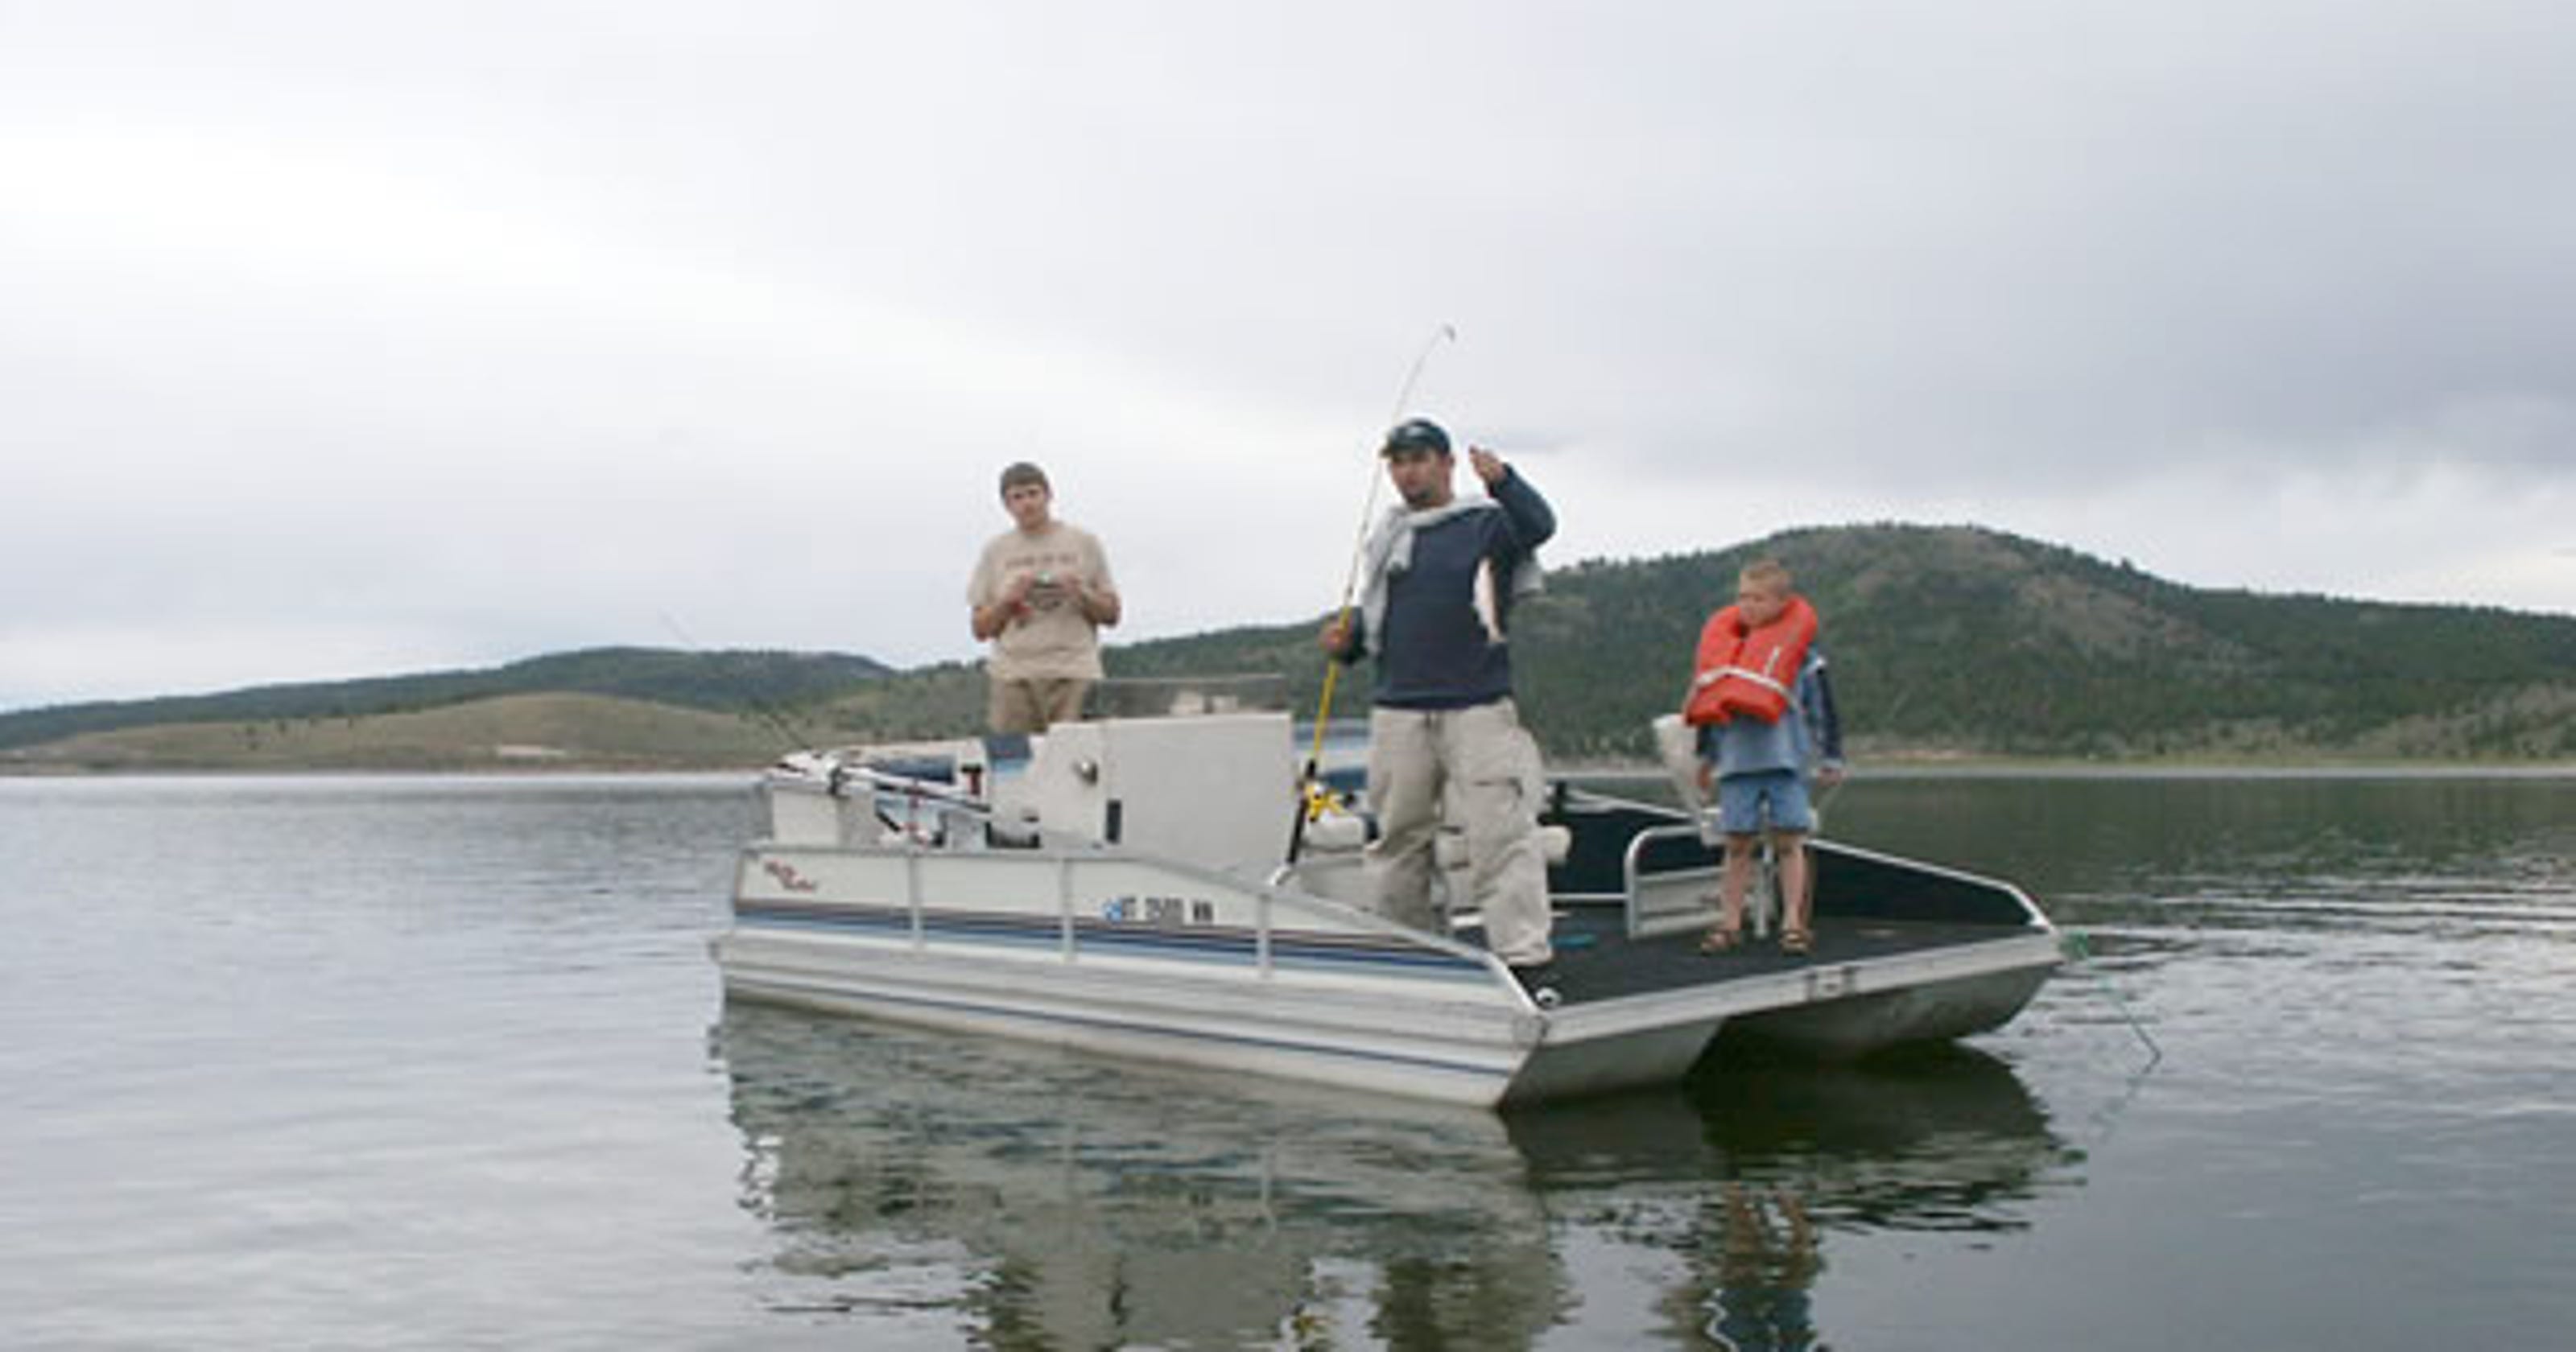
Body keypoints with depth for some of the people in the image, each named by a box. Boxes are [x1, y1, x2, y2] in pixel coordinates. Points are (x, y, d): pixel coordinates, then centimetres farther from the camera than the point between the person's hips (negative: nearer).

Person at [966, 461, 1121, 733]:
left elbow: (1111, 615, 11)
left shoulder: (1083, 543, 11)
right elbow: (981, 629, 11)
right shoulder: (996, 551, 13)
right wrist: (1008, 600, -6)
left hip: (1074, 673, -1)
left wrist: (1081, 594, -8)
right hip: (1013, 676, 1)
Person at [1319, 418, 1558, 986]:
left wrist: (1502, 481, -38)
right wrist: (1346, 642, 3)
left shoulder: (1488, 522, 2)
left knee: (1501, 833, -12)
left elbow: (1538, 527, -20)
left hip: (1479, 709, -5)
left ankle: (1526, 957, -12)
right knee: (1398, 838, 11)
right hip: (1398, 711, 5)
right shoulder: (1385, 539, 18)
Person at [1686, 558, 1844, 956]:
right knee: (1737, 844, 5)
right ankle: (1729, 922, 10)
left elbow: (1822, 703, 2)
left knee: (1788, 841, -1)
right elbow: (1708, 704, 18)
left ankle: (1793, 922, 5)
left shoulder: (1800, 649, -1)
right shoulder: (1725, 647, 10)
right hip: (1737, 760, 3)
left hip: (1785, 759, -3)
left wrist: (1830, 757, 2)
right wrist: (1707, 754, 20)